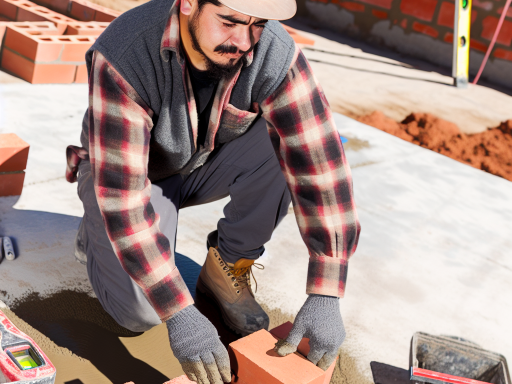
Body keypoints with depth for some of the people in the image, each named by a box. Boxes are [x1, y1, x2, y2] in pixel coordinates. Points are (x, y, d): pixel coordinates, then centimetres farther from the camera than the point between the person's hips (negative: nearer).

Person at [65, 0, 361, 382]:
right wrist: (180, 315, -40)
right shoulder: (122, 57, -35)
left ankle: (227, 266, -5)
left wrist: (325, 297, -34)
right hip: (128, 173, -2)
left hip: (206, 165, 3)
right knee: (141, 311, -20)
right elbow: (122, 191, -37)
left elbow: (320, 164, -30)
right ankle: (98, 233, 14)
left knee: (290, 142, -27)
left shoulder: (276, 54, -28)